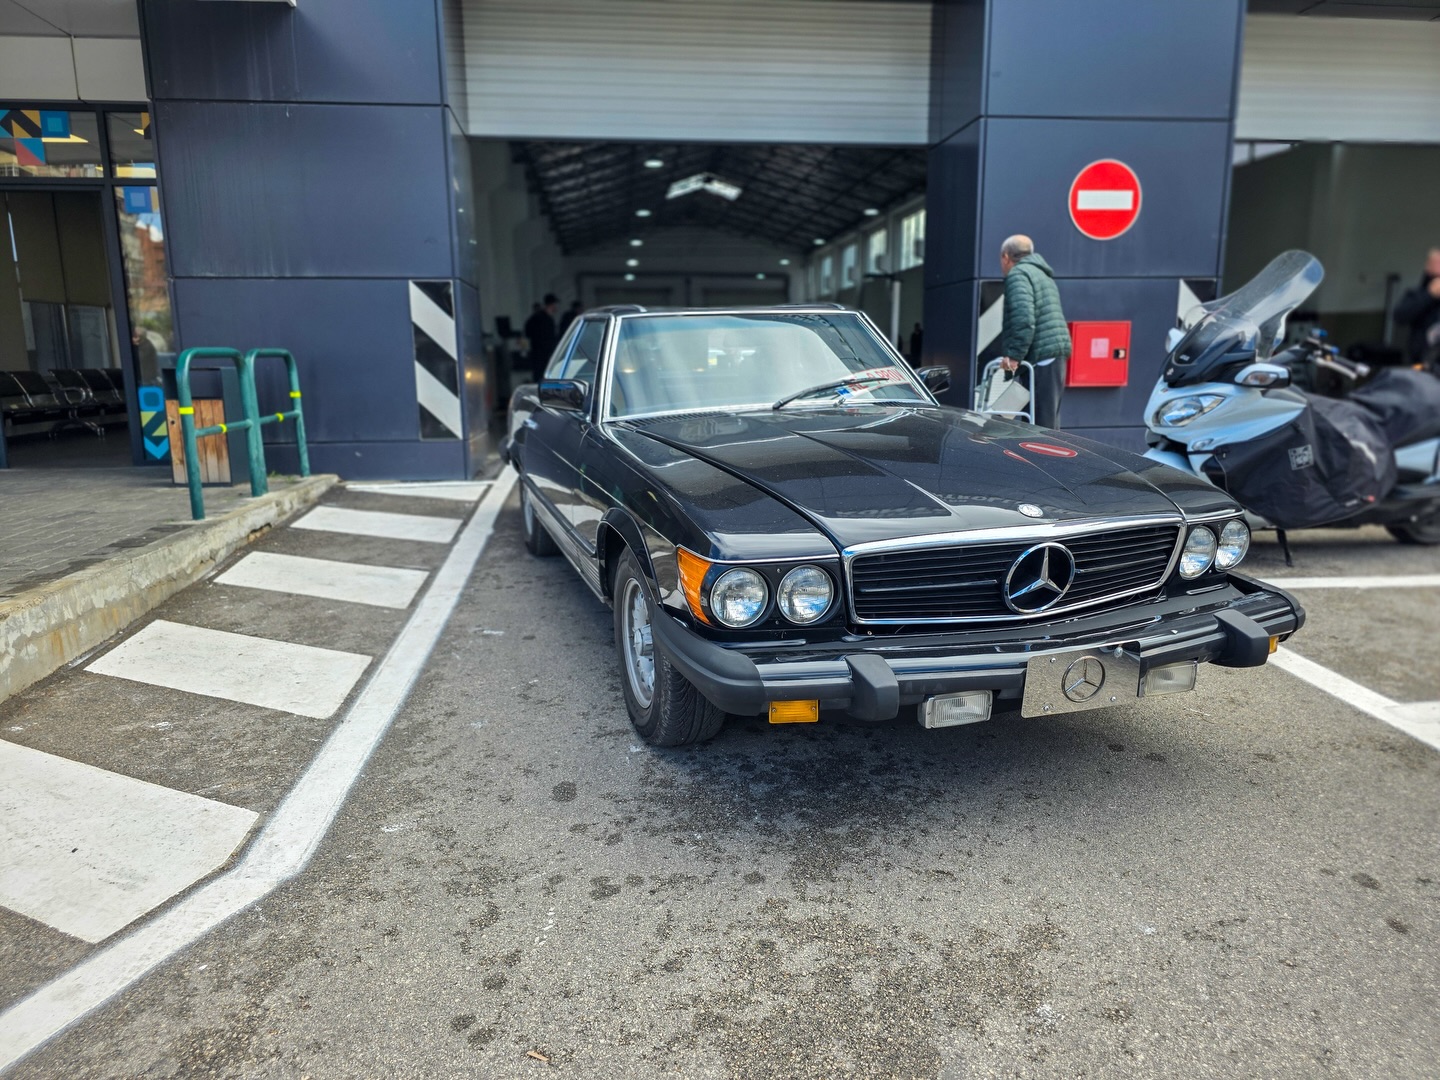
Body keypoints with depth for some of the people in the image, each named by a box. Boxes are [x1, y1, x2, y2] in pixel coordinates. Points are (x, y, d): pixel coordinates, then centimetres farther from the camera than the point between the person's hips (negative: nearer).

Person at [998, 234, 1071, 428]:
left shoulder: (1018, 274, -4)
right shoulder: (1042, 274, 27)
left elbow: (1024, 318, -19)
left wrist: (1014, 355, -20)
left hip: (1041, 355, -10)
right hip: (1057, 352, 10)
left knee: (1040, 421, -11)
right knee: (1049, 417, 13)